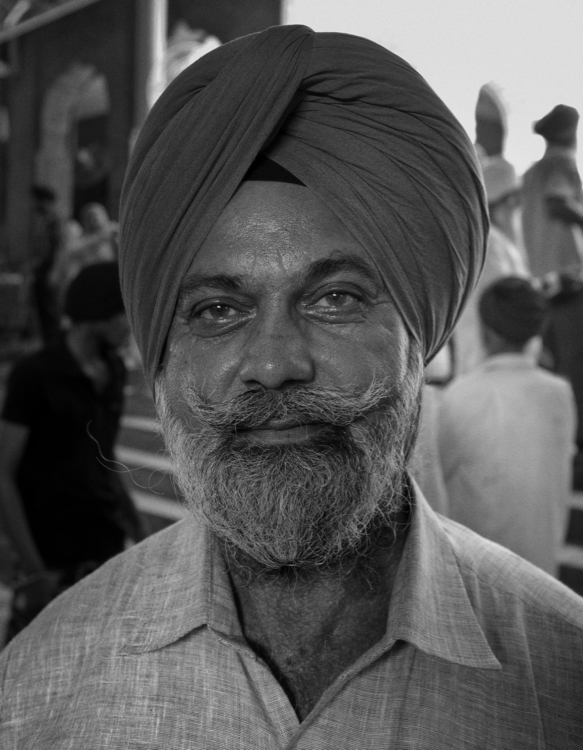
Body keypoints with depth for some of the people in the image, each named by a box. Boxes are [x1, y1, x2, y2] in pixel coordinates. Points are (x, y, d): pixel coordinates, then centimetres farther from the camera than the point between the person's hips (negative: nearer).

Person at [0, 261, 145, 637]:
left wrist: (140, 534, 15)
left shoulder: (114, 370, 7)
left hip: (109, 549, 6)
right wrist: (34, 571, -17)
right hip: (57, 559, -6)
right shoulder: (35, 375, -12)